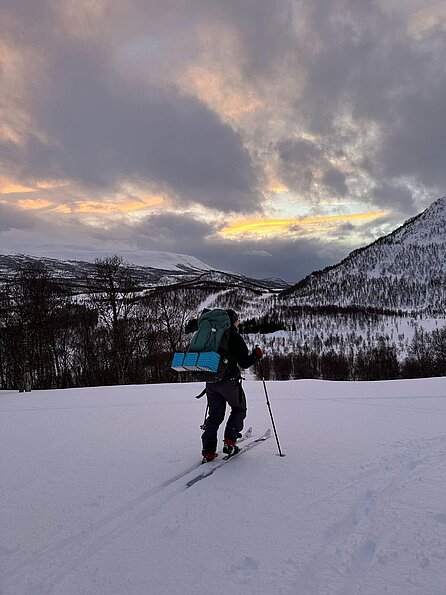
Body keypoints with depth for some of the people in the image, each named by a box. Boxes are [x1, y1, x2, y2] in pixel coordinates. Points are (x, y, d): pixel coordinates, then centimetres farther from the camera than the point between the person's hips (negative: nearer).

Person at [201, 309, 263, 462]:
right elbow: (244, 363, -13)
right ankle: (229, 442, 8)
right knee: (239, 409, 17)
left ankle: (208, 451, 6)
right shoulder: (235, 337, -9)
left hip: (211, 381, 6)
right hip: (228, 381, -5)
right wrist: (257, 354, 3)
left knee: (215, 415, 12)